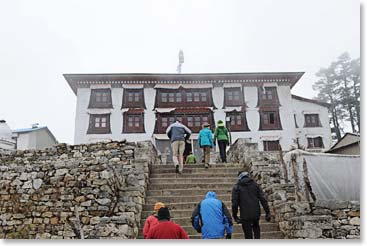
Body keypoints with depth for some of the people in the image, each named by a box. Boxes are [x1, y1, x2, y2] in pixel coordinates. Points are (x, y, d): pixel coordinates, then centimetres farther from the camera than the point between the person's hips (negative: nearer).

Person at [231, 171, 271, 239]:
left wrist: (235, 216, 3)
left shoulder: (236, 187, 0)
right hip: (256, 213, 3)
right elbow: (263, 199, 2)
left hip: (245, 215, -3)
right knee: (256, 227, 29)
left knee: (248, 235, 7)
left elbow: (234, 203, -5)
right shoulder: (255, 184, 7)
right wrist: (267, 212, 5)